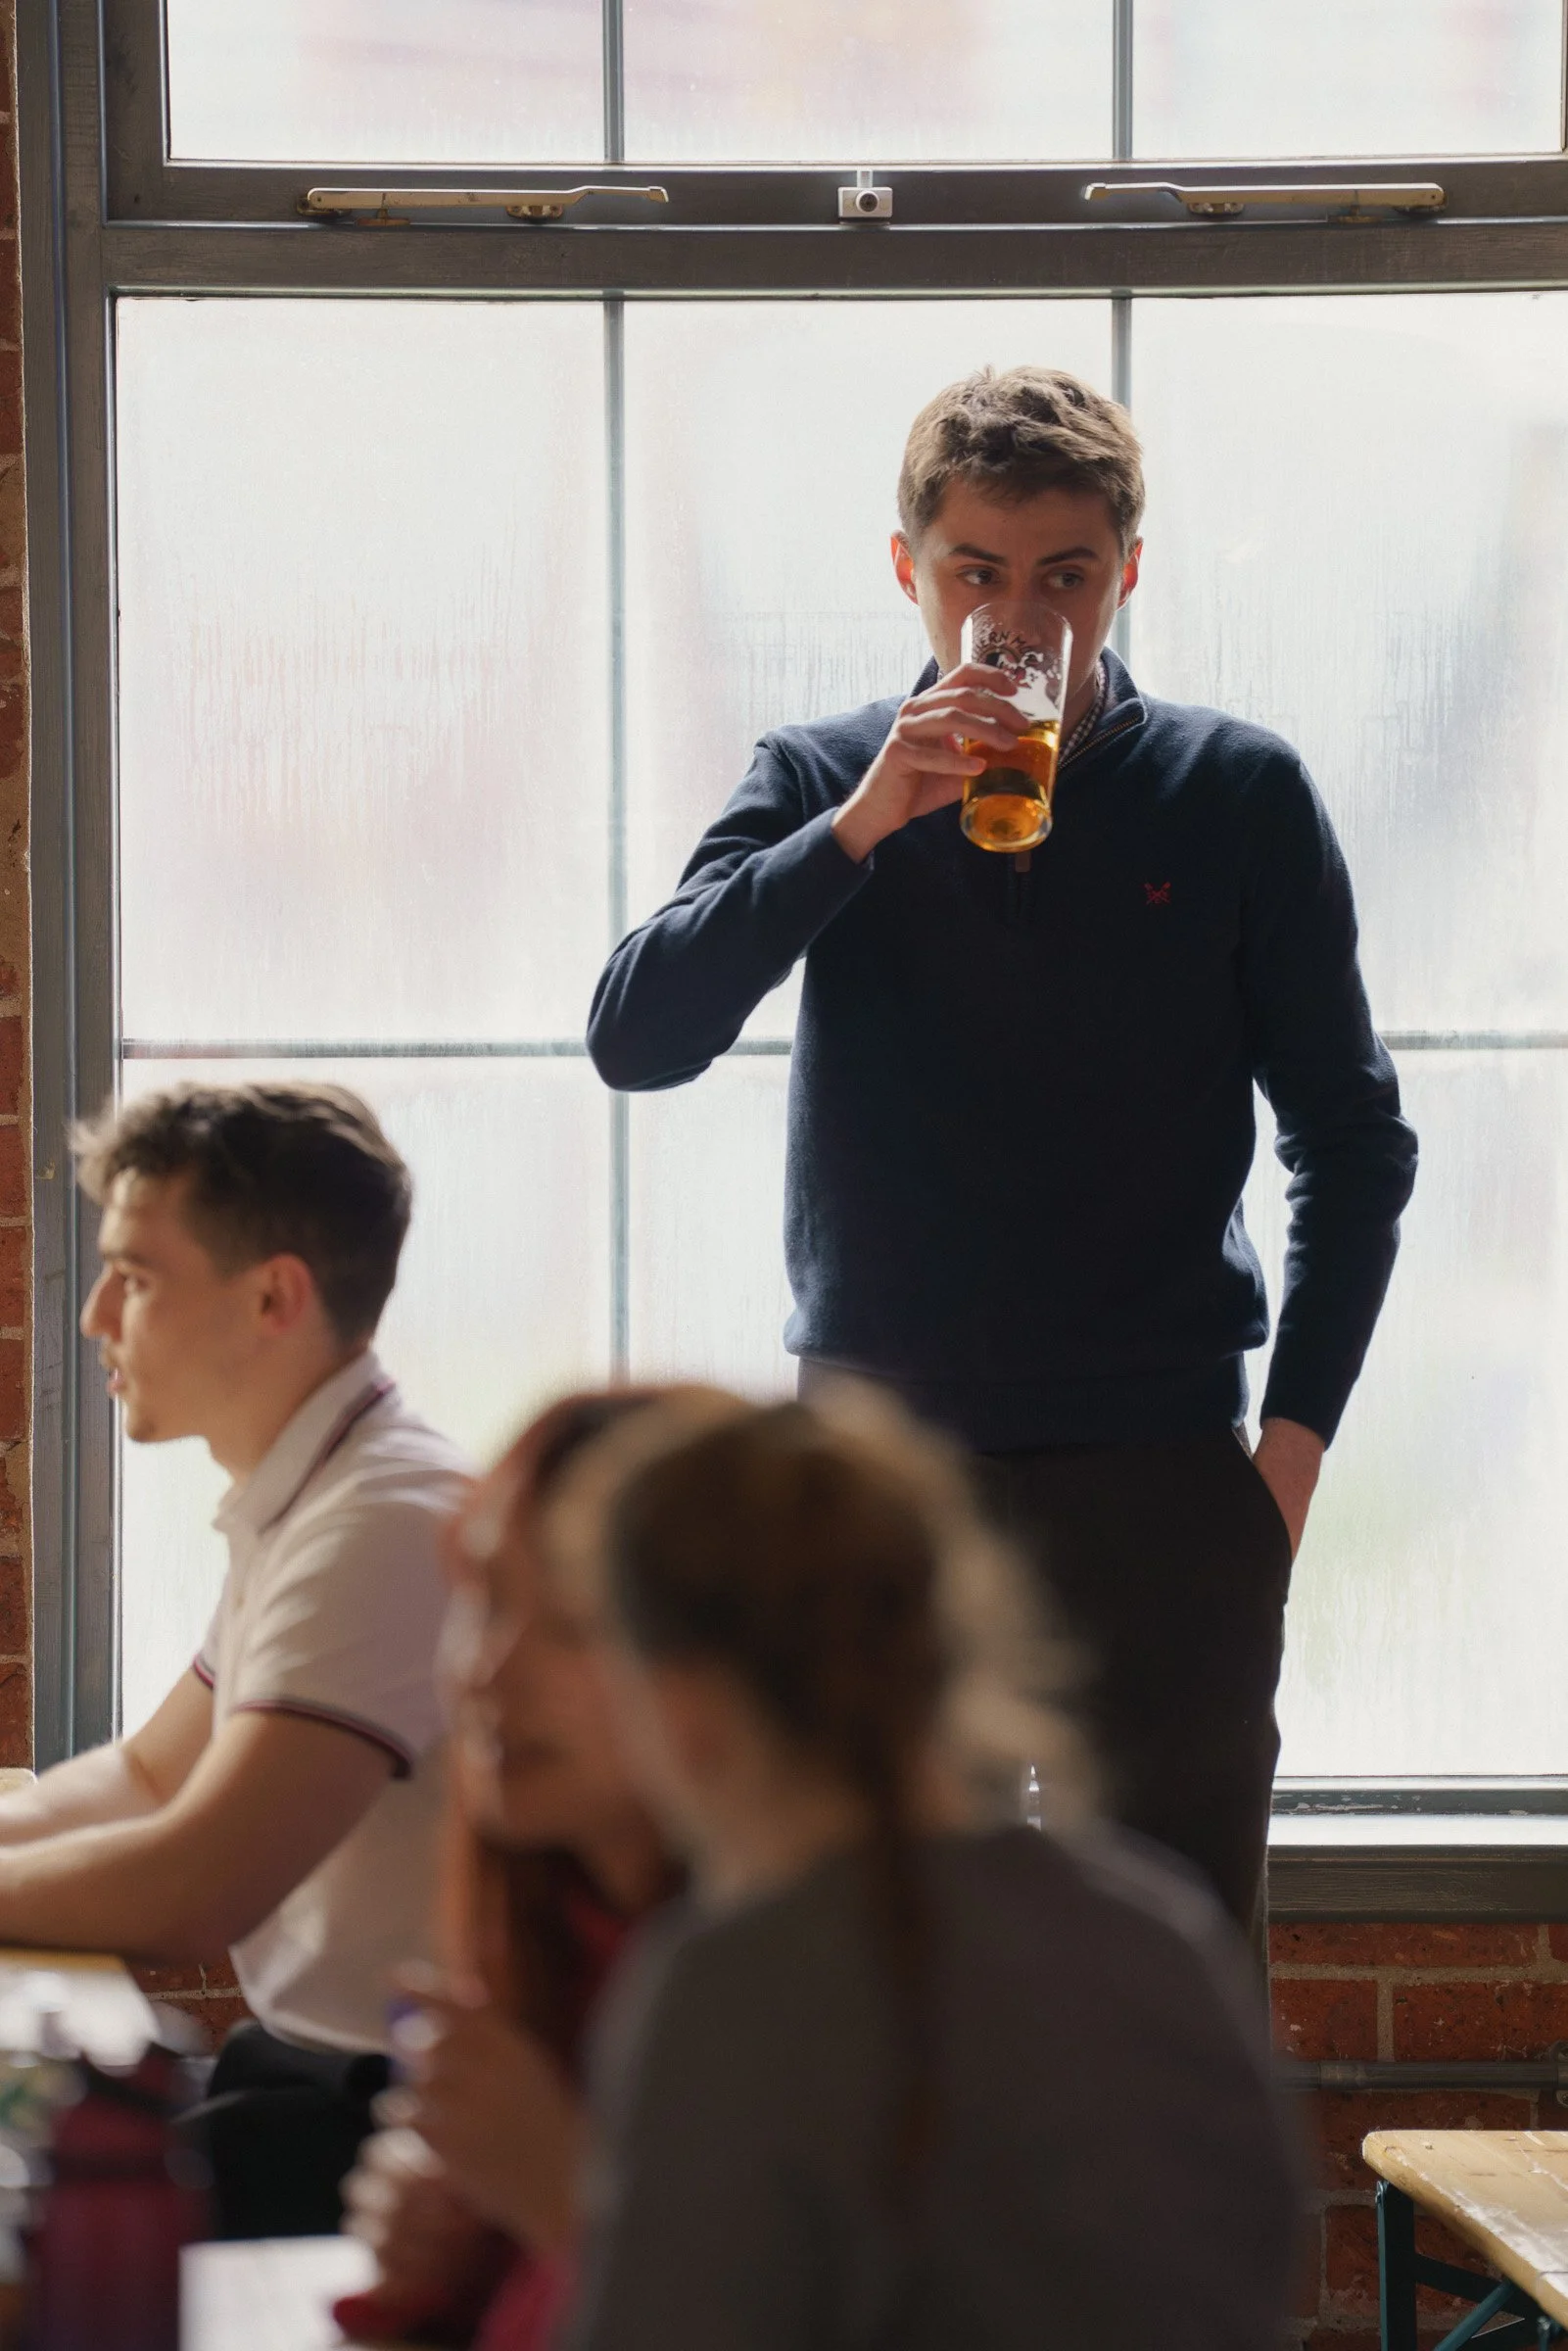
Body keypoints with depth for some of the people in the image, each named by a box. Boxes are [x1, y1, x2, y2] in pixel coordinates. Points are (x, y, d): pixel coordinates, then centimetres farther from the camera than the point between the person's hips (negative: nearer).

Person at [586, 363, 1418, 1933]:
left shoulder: (1235, 794, 4)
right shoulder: (818, 782, 5)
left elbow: (1352, 1140, 7)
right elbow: (636, 1037, -8)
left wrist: (1294, 1438, -2)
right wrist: (859, 827, -18)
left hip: (1156, 1465, -1)